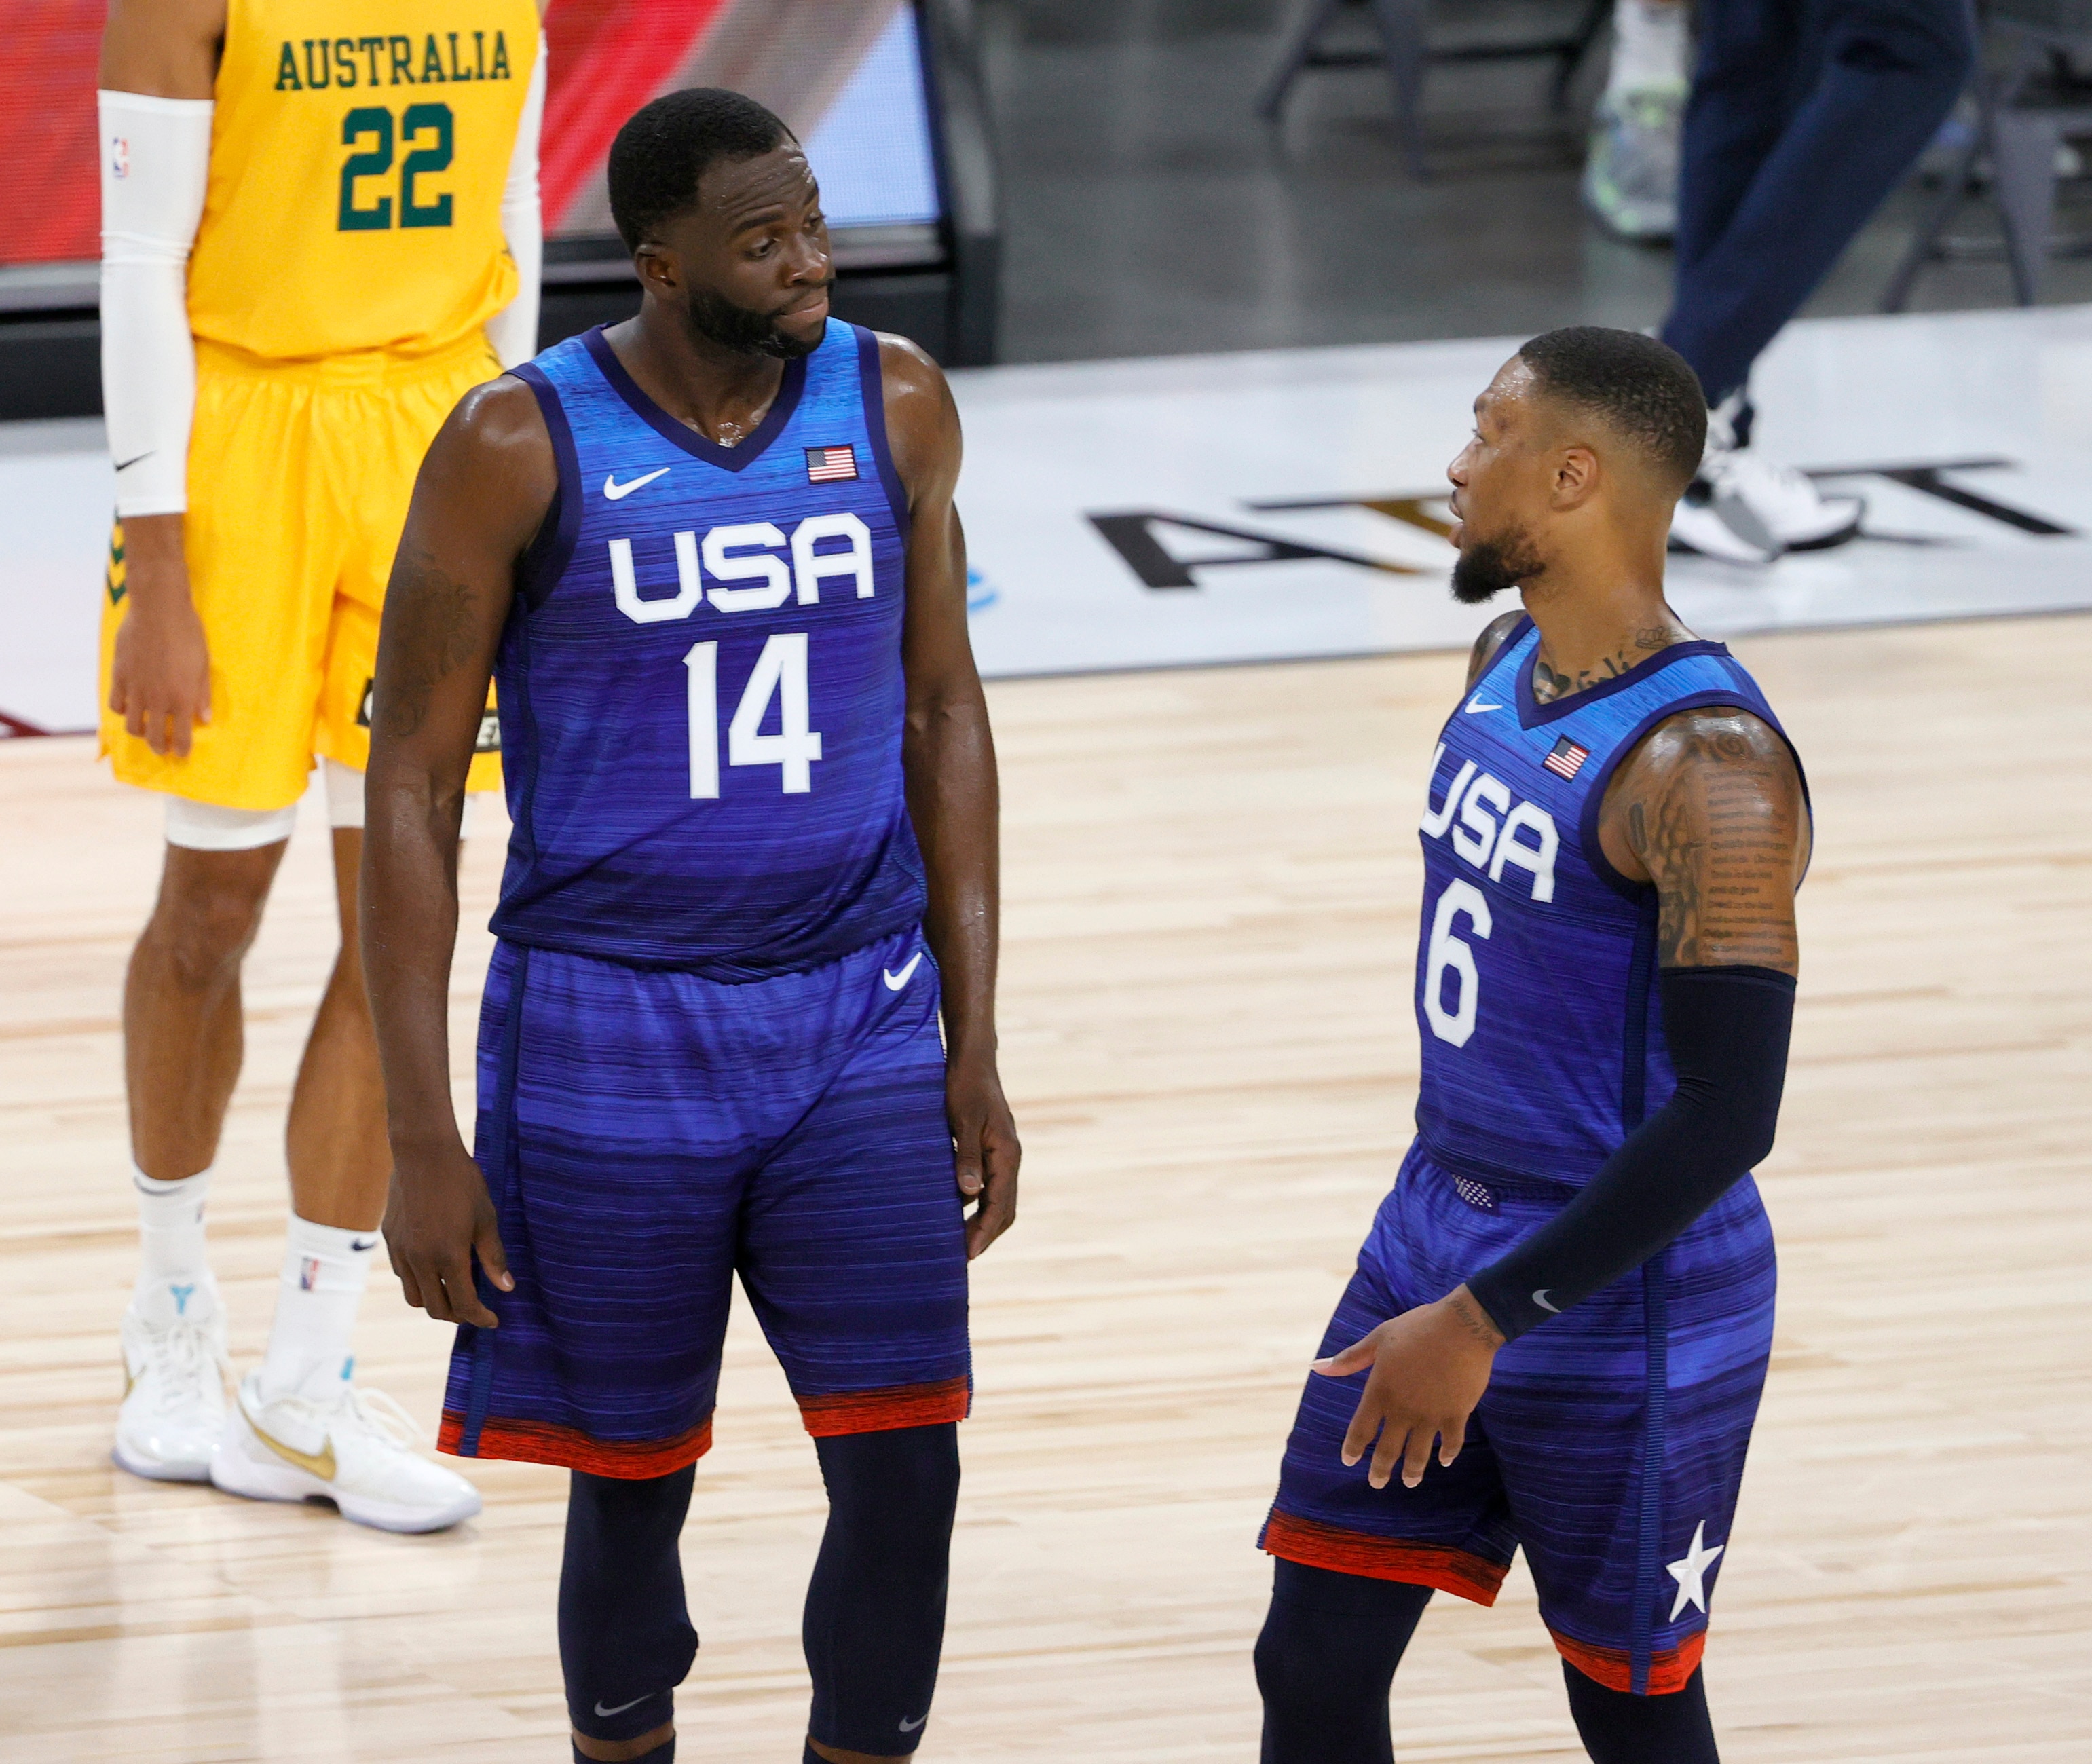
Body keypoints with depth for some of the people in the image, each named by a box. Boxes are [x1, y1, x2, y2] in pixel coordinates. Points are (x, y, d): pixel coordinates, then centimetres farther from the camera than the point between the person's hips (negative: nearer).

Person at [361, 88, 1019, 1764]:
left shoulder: (895, 404, -1)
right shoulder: (522, 449, -12)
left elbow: (945, 716, 9)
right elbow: (412, 792, -7)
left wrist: (976, 1048, 6)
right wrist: (425, 1143, -10)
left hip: (858, 1021, 3)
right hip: (608, 1034, -3)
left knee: (904, 1471, -5)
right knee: (631, 1488, 7)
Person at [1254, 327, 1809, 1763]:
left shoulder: (1708, 767, -23)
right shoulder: (1505, 666, 5)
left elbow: (1725, 1115, -26)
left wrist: (1486, 1321, -25)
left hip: (1622, 1307, -8)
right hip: (1441, 1227, 8)